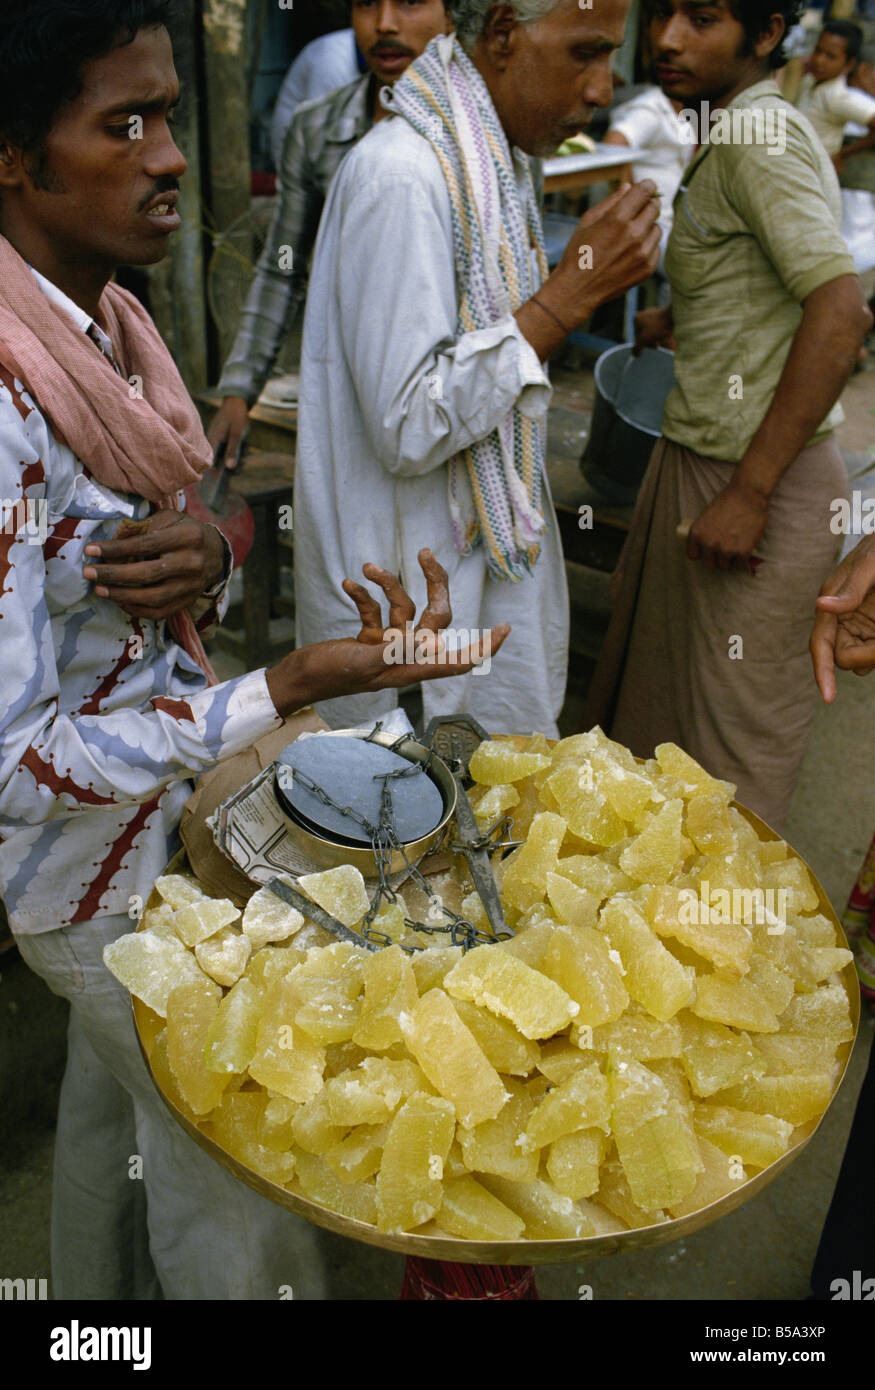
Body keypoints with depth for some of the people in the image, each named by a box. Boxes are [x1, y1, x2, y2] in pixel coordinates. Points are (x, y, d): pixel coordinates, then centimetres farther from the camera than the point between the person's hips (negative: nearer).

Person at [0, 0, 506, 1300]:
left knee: (111, 1095, 30)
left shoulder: (112, 324, -2)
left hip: (174, 809, 9)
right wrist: (294, 686, -33)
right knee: (233, 1181, 13)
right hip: (119, 878, -8)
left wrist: (201, 565, -17)